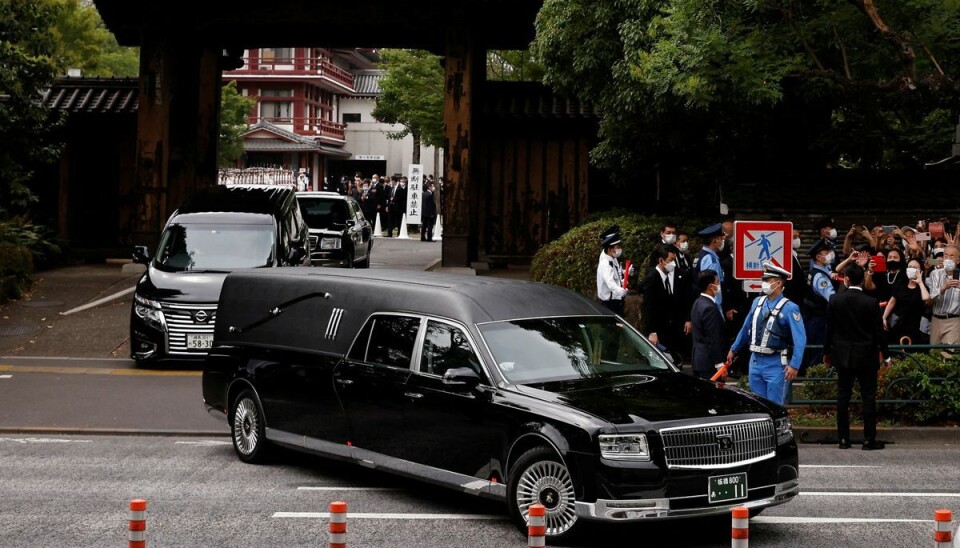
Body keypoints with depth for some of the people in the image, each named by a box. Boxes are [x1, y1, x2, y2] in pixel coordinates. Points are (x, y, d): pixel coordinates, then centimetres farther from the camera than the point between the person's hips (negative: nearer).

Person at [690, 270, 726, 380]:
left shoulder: (698, 303, 11)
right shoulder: (709, 308, -19)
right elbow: (713, 340, -20)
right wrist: (720, 364, -18)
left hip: (698, 360, 10)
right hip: (709, 364, -10)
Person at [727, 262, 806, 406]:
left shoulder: (789, 308, -13)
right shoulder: (757, 302, 6)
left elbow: (800, 339, -18)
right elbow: (746, 329, 19)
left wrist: (794, 365, -24)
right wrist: (734, 349, 26)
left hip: (775, 364, -6)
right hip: (755, 361, 6)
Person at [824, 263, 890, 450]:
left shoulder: (835, 301, -4)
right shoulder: (871, 303, -9)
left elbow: (829, 329, 2)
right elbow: (878, 331, -5)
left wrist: (827, 352, 13)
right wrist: (885, 355, 5)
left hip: (843, 356, 2)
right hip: (866, 356, -2)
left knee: (843, 396, 7)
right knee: (868, 397, 2)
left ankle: (843, 438, 8)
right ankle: (869, 439, 1)